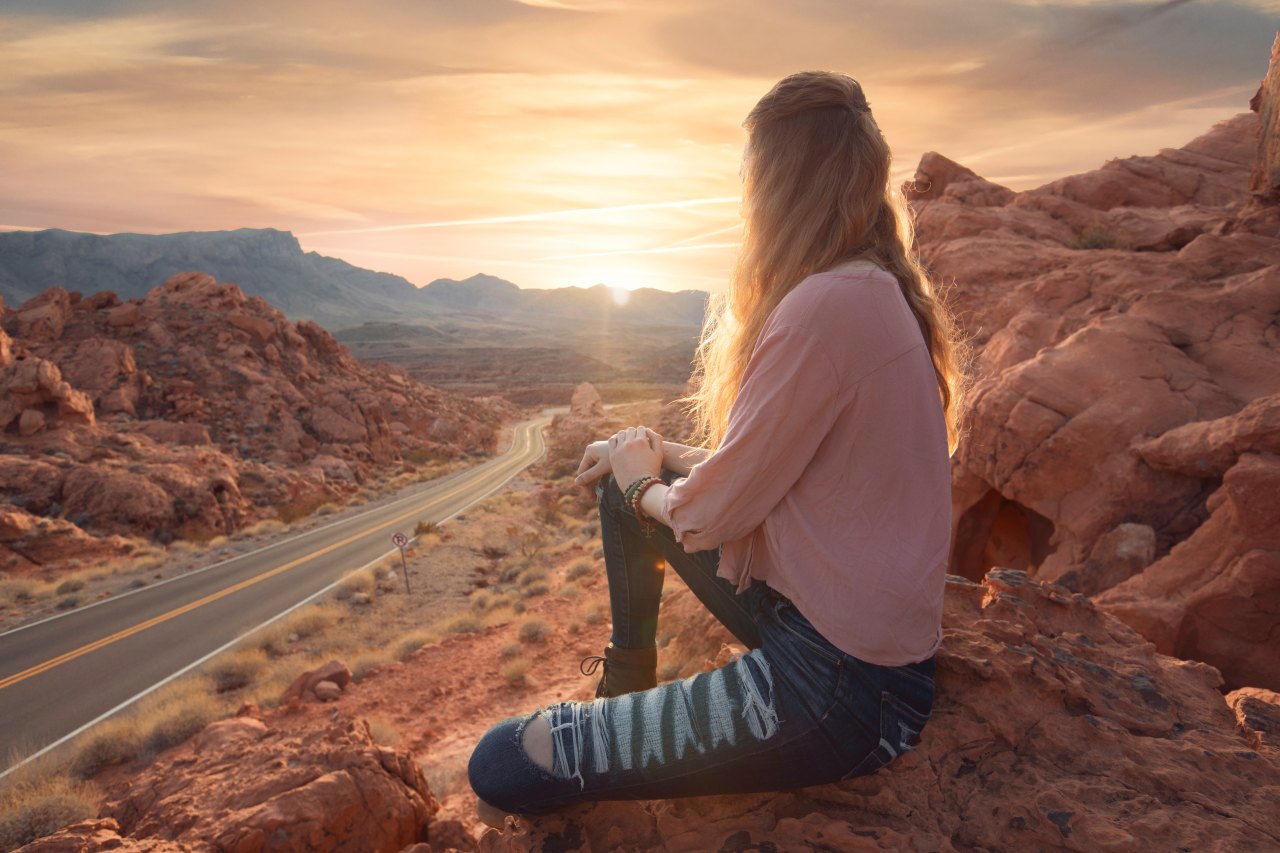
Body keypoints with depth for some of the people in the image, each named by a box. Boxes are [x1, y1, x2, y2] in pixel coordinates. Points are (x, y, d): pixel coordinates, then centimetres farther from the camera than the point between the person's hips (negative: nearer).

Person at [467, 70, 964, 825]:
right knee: (626, 474, 16)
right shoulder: (873, 287, 7)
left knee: (505, 768, -11)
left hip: (845, 685, -9)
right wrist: (661, 457, 9)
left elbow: (713, 513, -20)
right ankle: (628, 681, 31)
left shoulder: (827, 307, -25)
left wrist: (643, 488, 1)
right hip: (830, 611, 10)